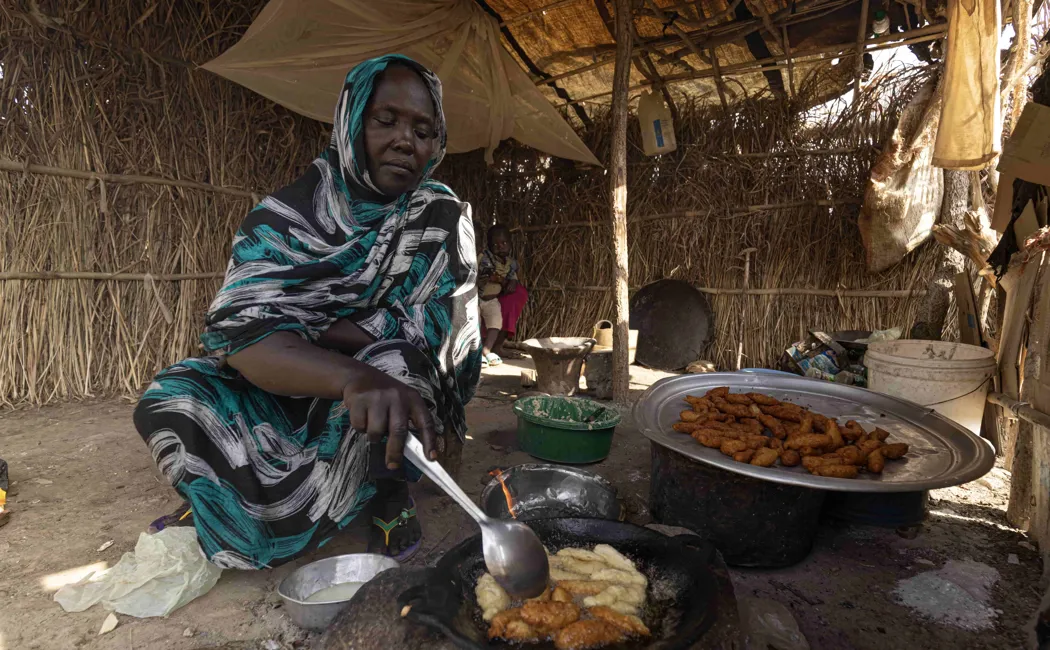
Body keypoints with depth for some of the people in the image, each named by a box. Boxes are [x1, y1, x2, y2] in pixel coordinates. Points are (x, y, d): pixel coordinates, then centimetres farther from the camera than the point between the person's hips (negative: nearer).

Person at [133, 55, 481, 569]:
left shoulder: (442, 217, -9)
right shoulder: (286, 214, -10)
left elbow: (431, 329, -18)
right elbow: (239, 329, -24)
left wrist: (296, 329, -17)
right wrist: (353, 376, -45)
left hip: (404, 388, -1)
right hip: (287, 396, 2)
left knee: (395, 360, -34)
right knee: (168, 401, -17)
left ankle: (390, 494, -5)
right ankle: (220, 498, 16)